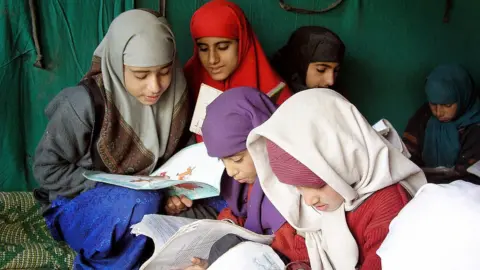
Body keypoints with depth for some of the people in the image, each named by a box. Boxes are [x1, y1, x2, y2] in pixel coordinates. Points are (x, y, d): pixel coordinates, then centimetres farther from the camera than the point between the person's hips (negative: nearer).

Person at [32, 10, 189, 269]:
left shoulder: (174, 95, -8)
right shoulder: (86, 102, -24)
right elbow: (46, 169, -14)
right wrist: (113, 187, -22)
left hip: (140, 199, 5)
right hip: (79, 205, -4)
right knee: (143, 202, -34)